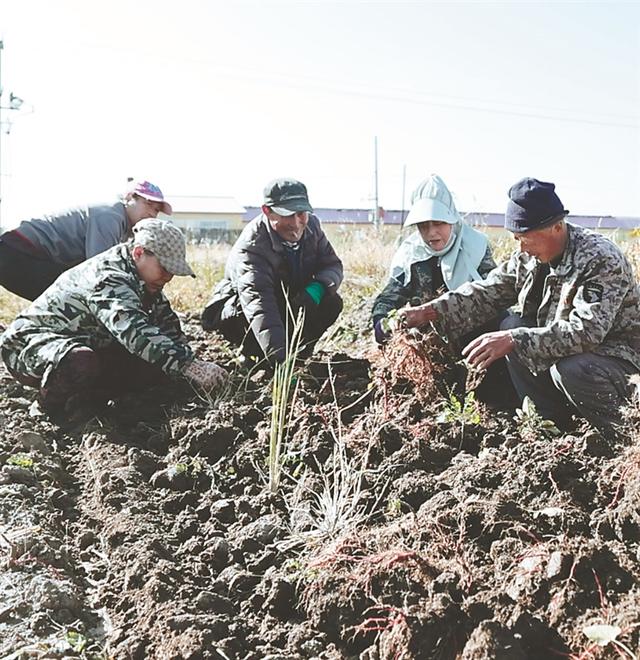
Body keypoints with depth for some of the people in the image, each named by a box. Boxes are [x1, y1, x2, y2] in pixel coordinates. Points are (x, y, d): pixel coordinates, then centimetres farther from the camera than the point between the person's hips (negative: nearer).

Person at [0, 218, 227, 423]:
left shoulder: (140, 280, 2)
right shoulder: (110, 280, -29)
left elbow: (169, 327, 10)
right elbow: (135, 333, -46)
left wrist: (187, 362, -7)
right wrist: (189, 366, -52)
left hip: (87, 347, 9)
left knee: (157, 362, -8)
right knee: (80, 363, -43)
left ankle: (79, 399, -8)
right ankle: (54, 410, -12)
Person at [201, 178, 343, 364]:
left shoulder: (310, 225, -14)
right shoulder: (251, 247, -35)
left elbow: (333, 265, -5)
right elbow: (259, 305, -47)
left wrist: (317, 288, -31)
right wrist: (279, 358, -59)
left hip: (290, 301, 5)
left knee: (331, 302, -19)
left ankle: (297, 352, 0)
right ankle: (258, 358, -7)